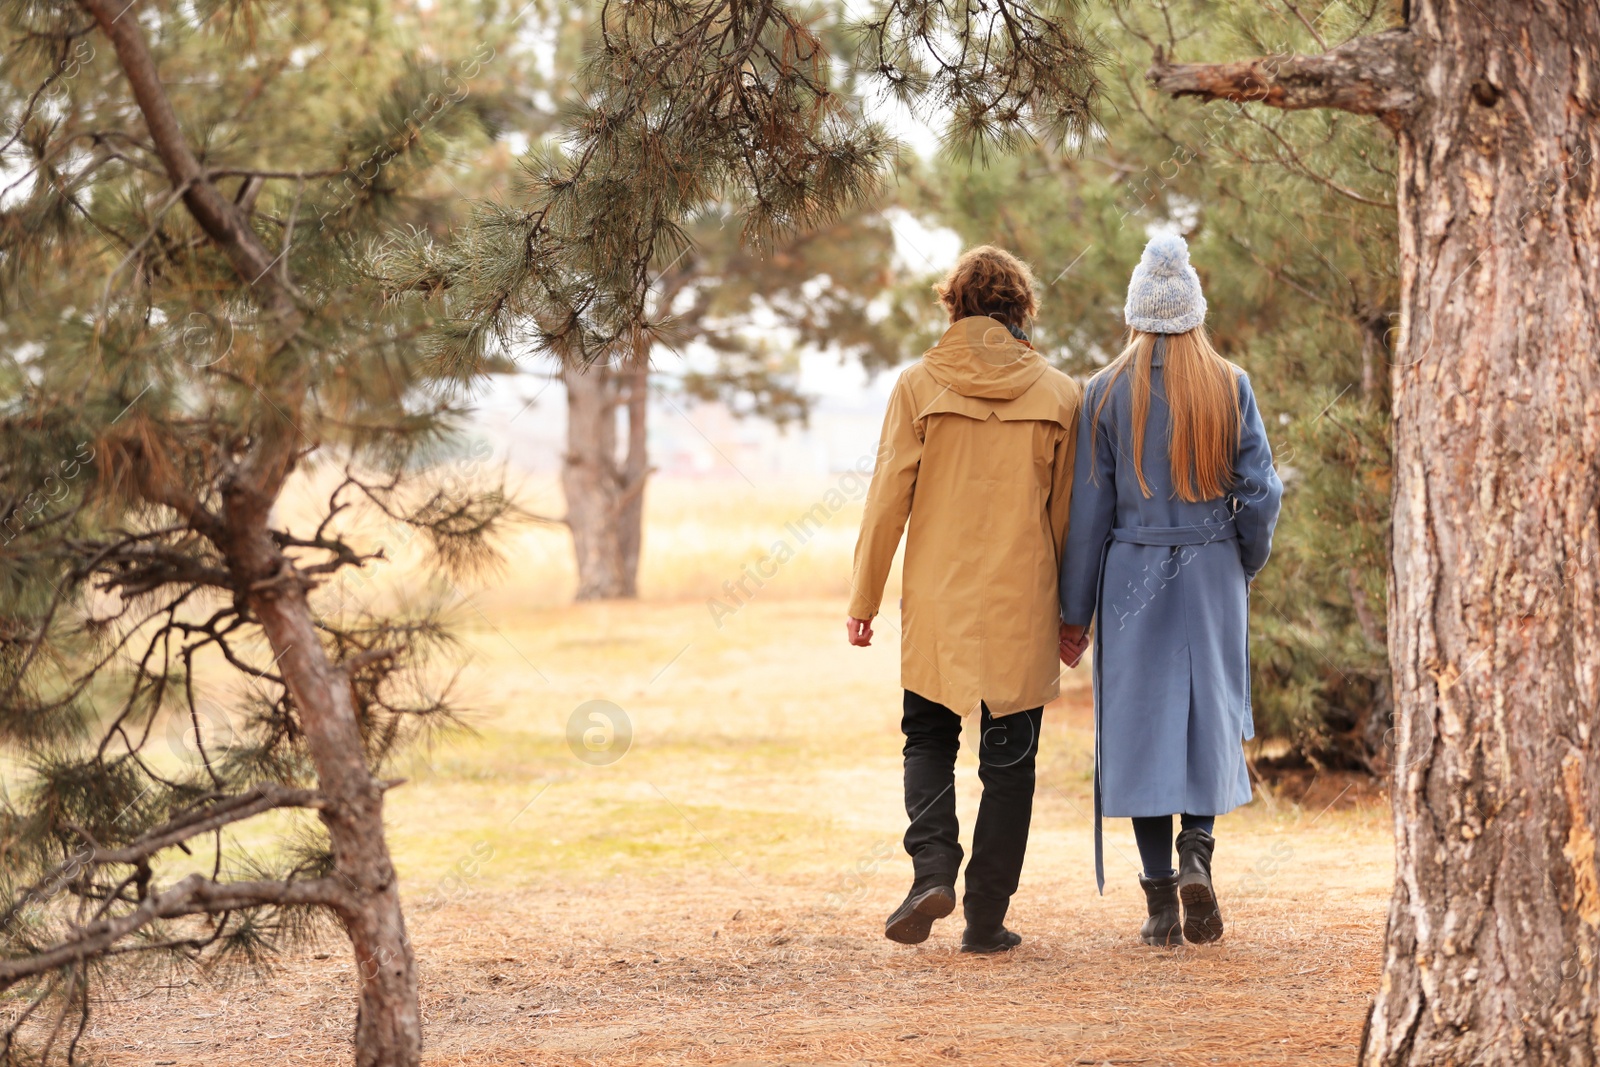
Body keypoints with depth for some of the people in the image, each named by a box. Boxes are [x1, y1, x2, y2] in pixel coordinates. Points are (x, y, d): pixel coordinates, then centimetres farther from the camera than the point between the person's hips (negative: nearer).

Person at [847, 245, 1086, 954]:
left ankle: (932, 867, -5)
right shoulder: (1059, 395, -1)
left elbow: (888, 497, -4)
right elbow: (1068, 514, 3)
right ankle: (986, 917, 7)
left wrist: (864, 597, 3)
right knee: (1008, 758, 8)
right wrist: (1074, 614, 11)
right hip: (1022, 604, 0)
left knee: (929, 736, 17)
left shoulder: (918, 385, -4)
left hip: (936, 602, 0)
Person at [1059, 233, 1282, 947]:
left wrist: (1075, 610, 2)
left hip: (1133, 576, -1)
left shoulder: (1107, 392, -4)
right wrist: (1246, 565, 16)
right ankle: (1197, 854, -9)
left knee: (1143, 726, 5)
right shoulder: (1230, 387, -2)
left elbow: (1089, 507, -3)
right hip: (1212, 572, 1)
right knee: (1210, 717, 14)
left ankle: (1161, 903, 3)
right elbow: (1260, 492, -3)